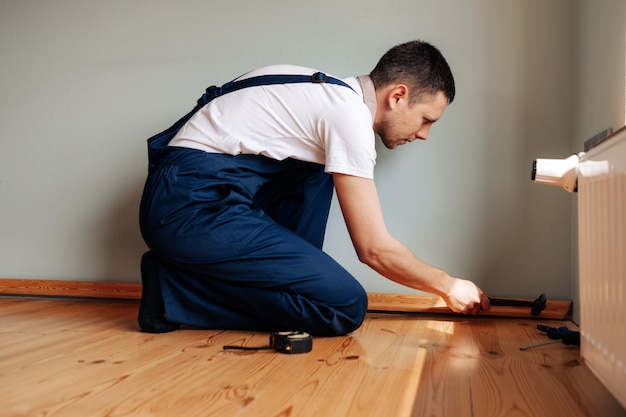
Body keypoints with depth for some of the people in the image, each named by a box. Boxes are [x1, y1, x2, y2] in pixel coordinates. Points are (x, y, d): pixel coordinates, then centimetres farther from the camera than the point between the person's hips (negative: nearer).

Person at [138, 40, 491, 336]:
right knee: (347, 307, -13)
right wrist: (449, 286, 6)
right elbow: (374, 248, -9)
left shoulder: (332, 94, 15)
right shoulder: (350, 114, -12)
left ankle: (283, 278, 9)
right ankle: (173, 292, -7)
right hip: (193, 209, -10)